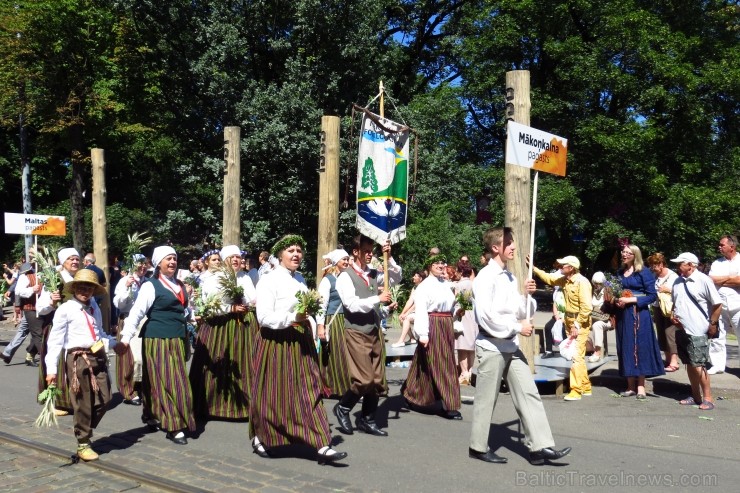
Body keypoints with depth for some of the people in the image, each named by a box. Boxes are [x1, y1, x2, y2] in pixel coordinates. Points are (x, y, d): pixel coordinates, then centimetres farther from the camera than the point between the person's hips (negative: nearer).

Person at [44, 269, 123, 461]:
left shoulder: (94, 308, 14)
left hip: (99, 357, 6)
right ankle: (83, 444, 14)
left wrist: (113, 343, 39)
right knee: (83, 404, 0)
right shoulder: (65, 310, -6)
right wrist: (52, 369, -14)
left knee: (103, 400, 5)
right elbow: (55, 340, -9)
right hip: (78, 359, -6)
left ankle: (85, 431, 26)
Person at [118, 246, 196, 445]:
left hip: (177, 339, 7)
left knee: (176, 380, 11)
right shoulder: (150, 286, -8)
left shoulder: (179, 285, 14)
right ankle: (173, 426, -3)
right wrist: (126, 338, -22)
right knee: (166, 381, -6)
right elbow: (136, 313, -14)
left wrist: (191, 315, 5)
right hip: (158, 339, -7)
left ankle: (153, 416, 27)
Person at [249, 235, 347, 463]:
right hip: (276, 344, -6)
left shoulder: (300, 279, 13)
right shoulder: (268, 281, -10)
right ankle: (260, 438, 29)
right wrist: (292, 318, -25)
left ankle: (322, 446, 1)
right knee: (273, 394, 6)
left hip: (301, 343, 6)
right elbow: (264, 317, -18)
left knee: (309, 392, 1)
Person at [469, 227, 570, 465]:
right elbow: (486, 315, -20)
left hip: (511, 347, 8)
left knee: (529, 394, 2)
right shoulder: (485, 277, -12)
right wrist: (517, 327, -15)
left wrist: (527, 295, -4)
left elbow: (522, 312, 15)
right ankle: (478, 447, 17)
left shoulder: (509, 277, 13)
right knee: (486, 399, 3)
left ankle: (540, 446, 4)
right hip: (491, 346, -8)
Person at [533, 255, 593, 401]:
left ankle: (576, 390, -6)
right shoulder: (565, 280, 5)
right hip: (570, 321, 9)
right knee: (578, 356, 15)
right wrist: (534, 268, 16)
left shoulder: (582, 282, -20)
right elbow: (549, 278, 22)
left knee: (575, 355, -11)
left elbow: (586, 307, -23)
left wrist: (577, 325, -22)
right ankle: (585, 387, 26)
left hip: (580, 323, -9)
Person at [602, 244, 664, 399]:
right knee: (626, 349, 6)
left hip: (638, 315, -6)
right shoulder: (620, 273, 13)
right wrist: (612, 300, -1)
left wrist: (631, 300, -16)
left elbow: (652, 296, -9)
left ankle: (640, 387, 2)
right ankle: (631, 386, 11)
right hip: (622, 315, 6)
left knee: (639, 348, -4)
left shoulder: (644, 272, -5)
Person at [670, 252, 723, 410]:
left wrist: (713, 324, -9)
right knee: (689, 364, 12)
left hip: (696, 331, -7)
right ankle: (696, 396, 21)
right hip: (681, 330, 7)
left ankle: (707, 398, 4)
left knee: (697, 365, -6)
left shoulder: (703, 280, -10)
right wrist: (673, 315, 5)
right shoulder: (678, 282, 11)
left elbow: (717, 304, -10)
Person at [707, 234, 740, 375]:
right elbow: (712, 280, -3)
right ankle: (718, 365, 14)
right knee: (717, 336, 6)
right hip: (719, 306, 4)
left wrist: (721, 280, -6)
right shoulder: (717, 263, 11)